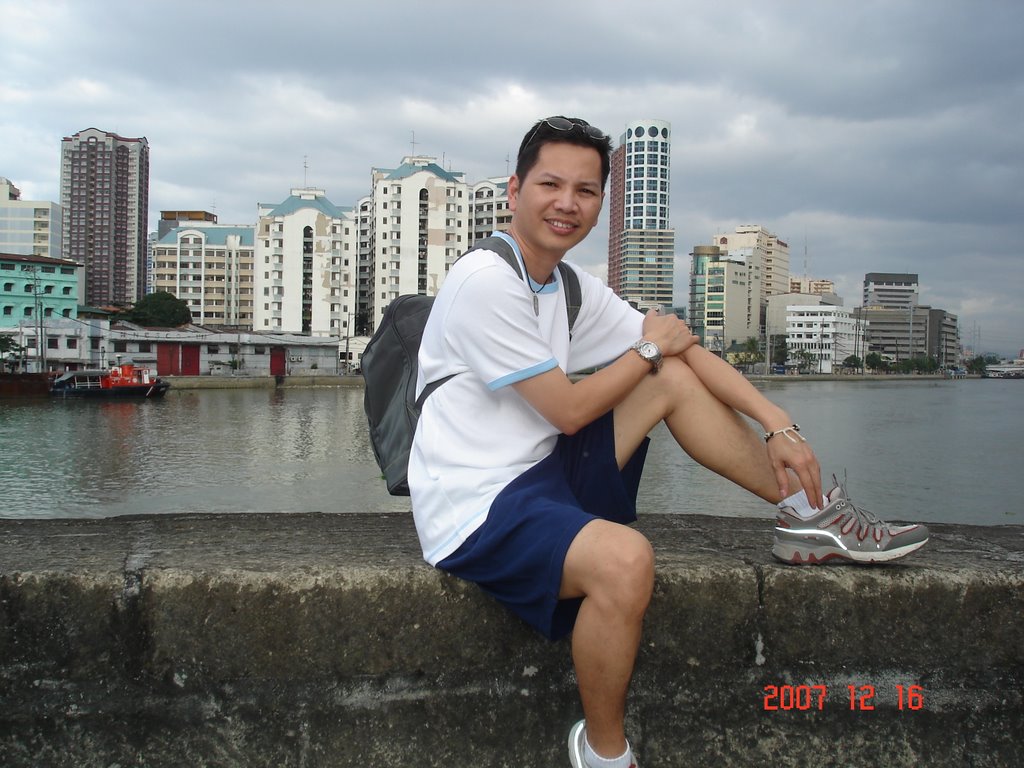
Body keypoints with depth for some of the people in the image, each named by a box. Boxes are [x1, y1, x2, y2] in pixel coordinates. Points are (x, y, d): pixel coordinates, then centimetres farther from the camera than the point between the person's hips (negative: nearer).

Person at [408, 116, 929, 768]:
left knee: (675, 381, 7)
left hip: (545, 470, 9)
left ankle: (811, 516, 15)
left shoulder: (574, 289, 8)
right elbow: (568, 410, -17)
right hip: (475, 509, -8)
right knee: (625, 558, -34)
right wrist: (649, 349, -2)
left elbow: (682, 351, 8)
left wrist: (779, 425, -2)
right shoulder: (486, 281, -18)